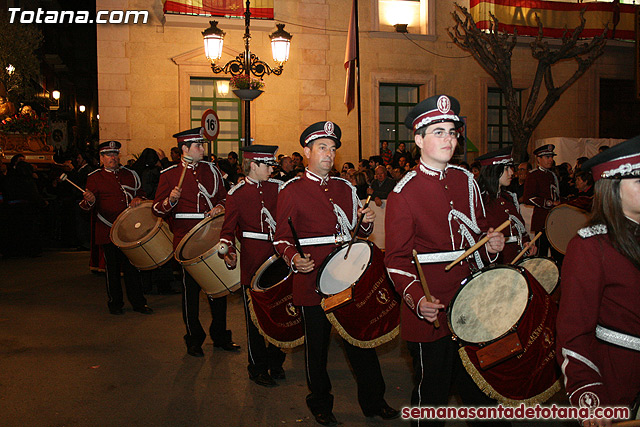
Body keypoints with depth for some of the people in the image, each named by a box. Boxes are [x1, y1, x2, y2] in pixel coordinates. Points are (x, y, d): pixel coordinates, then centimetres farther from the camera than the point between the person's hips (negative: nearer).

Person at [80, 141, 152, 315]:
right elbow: (86, 205, -3)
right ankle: (115, 303, 20)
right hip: (109, 231, -3)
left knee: (133, 265, 7)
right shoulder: (94, 178, 2)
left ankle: (138, 302, 17)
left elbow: (140, 193, 23)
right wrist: (90, 201, -26)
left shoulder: (130, 174, 13)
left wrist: (139, 199, -1)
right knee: (113, 267, 5)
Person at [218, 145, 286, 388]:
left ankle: (275, 363, 32)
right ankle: (258, 369, 24)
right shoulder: (236, 194, -3)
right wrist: (228, 252, -19)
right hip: (253, 262, -4)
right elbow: (228, 230, -2)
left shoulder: (277, 187, 6)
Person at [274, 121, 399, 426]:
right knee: (317, 346, 10)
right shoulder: (292, 191, -4)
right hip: (313, 282, -4)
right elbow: (283, 238, -6)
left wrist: (367, 222, -3)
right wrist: (294, 258, -26)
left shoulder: (345, 188, 12)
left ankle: (373, 401, 30)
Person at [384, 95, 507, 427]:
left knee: (481, 389, 19)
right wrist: (416, 298, -28)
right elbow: (397, 259, -13)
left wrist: (491, 243, -3)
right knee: (432, 394, 9)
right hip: (430, 312, -6)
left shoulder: (466, 180, 6)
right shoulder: (404, 193, -12)